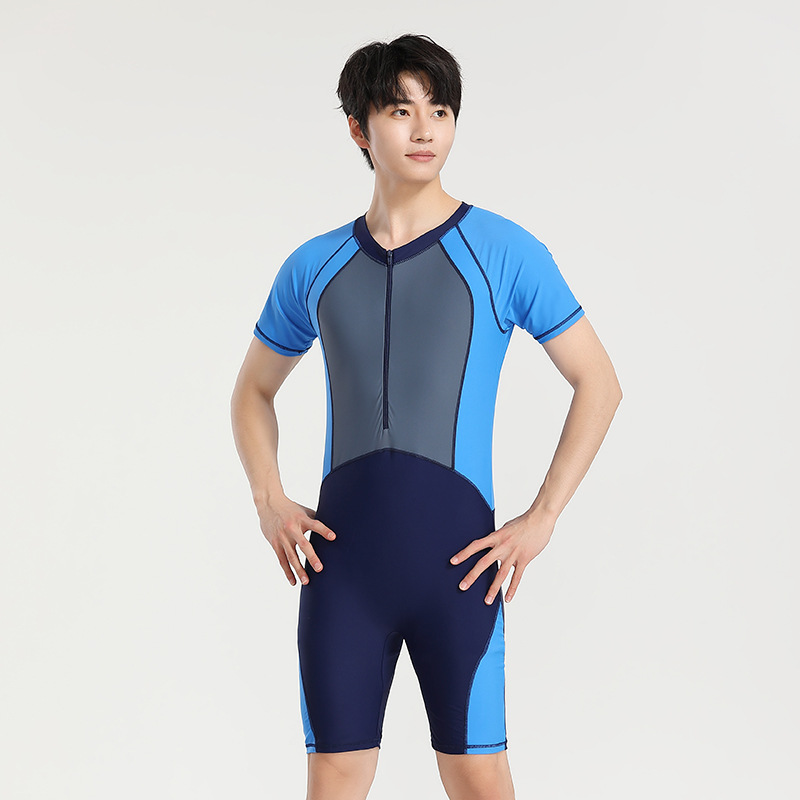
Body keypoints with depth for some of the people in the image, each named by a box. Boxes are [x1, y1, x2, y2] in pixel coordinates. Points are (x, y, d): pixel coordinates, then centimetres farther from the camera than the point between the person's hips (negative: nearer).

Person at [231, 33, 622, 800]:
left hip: (456, 559, -2)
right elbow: (253, 389, 22)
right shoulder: (314, 266, 9)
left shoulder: (503, 252, -1)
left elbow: (598, 382, 3)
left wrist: (540, 520, -4)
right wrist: (268, 500, 5)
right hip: (341, 561, 3)